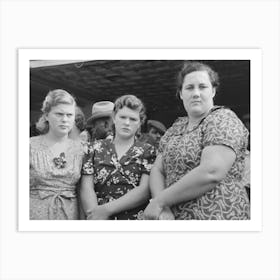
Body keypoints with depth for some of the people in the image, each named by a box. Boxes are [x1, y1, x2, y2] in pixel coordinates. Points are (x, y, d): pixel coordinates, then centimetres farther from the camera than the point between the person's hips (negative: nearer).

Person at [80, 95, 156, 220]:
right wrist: (95, 216, -16)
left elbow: (145, 190, -9)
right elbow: (86, 187, -1)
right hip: (99, 216, 1)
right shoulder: (95, 148, 6)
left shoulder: (147, 151, 2)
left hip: (135, 218, -1)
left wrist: (107, 209, -15)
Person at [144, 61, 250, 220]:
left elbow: (211, 173, -24)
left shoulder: (224, 119, -11)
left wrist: (159, 201, -17)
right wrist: (162, 208, -14)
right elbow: (157, 170, 4)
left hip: (214, 215, -6)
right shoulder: (175, 128, 10)